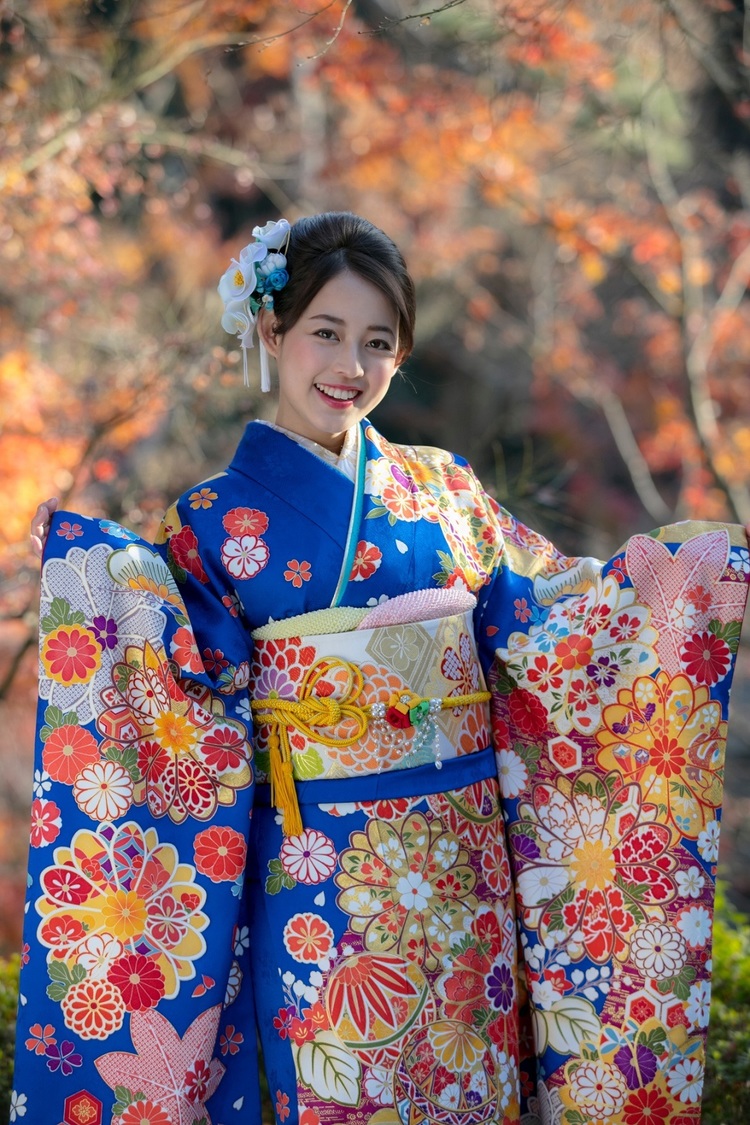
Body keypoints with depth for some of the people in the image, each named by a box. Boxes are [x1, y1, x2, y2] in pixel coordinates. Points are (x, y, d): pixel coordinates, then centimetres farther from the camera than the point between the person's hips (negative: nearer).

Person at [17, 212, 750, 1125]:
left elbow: (542, 618, 8)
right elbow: (201, 699, -9)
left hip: (466, 870, 3)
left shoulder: (445, 489, 6)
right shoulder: (218, 519, -3)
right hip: (322, 878, -3)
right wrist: (108, 585, -22)